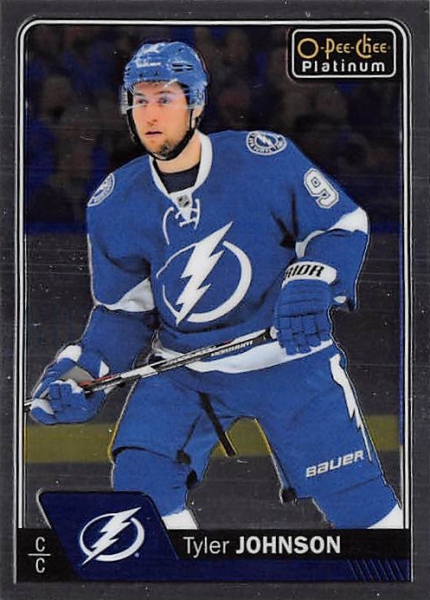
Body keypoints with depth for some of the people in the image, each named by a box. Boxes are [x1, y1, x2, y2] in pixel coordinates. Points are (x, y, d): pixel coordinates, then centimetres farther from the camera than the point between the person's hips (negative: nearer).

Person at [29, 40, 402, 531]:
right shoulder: (115, 205, -4)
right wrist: (83, 368, -10)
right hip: (181, 371, 3)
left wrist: (311, 284, -22)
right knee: (139, 477, -13)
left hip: (288, 356, -2)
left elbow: (343, 224, -4)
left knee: (357, 497, -3)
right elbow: (124, 311, 6)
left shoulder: (265, 158, -14)